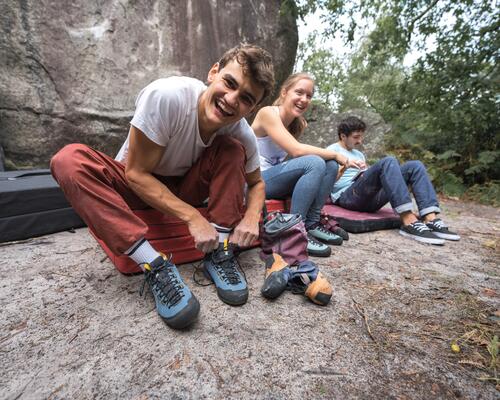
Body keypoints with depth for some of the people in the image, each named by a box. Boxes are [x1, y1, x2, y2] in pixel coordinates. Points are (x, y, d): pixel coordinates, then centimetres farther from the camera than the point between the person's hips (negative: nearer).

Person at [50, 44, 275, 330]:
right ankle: (155, 266, -32)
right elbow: (136, 173, -24)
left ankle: (220, 255, -22)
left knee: (232, 149, -20)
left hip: (185, 187, 2)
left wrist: (252, 218, -23)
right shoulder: (167, 96, -30)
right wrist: (193, 217, -32)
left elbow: (256, 182, -1)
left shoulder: (243, 133, -18)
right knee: (69, 159, -28)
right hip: (138, 187, -1)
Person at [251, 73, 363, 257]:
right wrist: (336, 154, -18)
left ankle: (312, 223, -2)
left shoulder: (298, 123, 9)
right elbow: (296, 150, -25)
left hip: (278, 177, 8)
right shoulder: (268, 113, -15)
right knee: (315, 163, -26)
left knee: (331, 165, -5)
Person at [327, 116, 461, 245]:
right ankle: (409, 222, -38)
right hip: (347, 197, -7)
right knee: (387, 162, -28)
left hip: (371, 198, 8)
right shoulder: (332, 150, 7)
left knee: (415, 166, -5)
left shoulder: (359, 154, 31)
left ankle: (430, 220, -23)